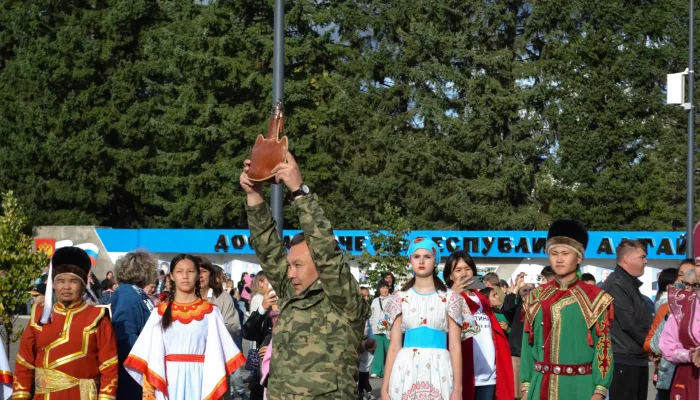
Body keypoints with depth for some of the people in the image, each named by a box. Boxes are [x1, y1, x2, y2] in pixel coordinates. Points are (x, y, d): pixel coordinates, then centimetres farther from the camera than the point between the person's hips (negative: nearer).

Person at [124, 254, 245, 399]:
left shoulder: (210, 312, 6)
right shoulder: (160, 313, 9)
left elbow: (216, 353, 2)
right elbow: (151, 352, 5)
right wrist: (148, 387, -4)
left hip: (198, 380, -1)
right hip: (169, 380, 1)